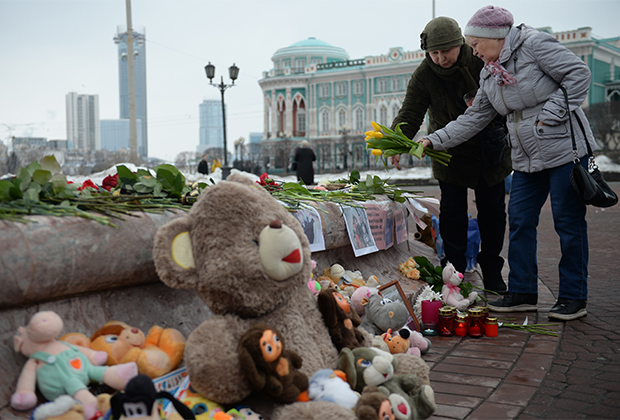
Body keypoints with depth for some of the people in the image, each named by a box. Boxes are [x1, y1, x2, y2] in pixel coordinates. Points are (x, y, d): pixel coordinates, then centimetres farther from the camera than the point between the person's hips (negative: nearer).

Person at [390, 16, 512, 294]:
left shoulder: (483, 60, -14)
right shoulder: (423, 76, -15)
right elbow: (410, 114, -21)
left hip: (491, 148, 1)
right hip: (450, 154, -1)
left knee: (492, 210, 8)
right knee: (452, 211, -2)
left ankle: (492, 273, 22)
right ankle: (454, 272, 11)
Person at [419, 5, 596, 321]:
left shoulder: (535, 44, -9)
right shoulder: (489, 75, 12)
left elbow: (579, 74, -12)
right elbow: (473, 118, 13)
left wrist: (548, 117, -16)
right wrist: (434, 141, 6)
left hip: (565, 150, -7)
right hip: (527, 159, 8)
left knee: (568, 222, -1)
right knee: (519, 220, 6)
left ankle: (573, 298, 10)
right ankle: (522, 293, 16)